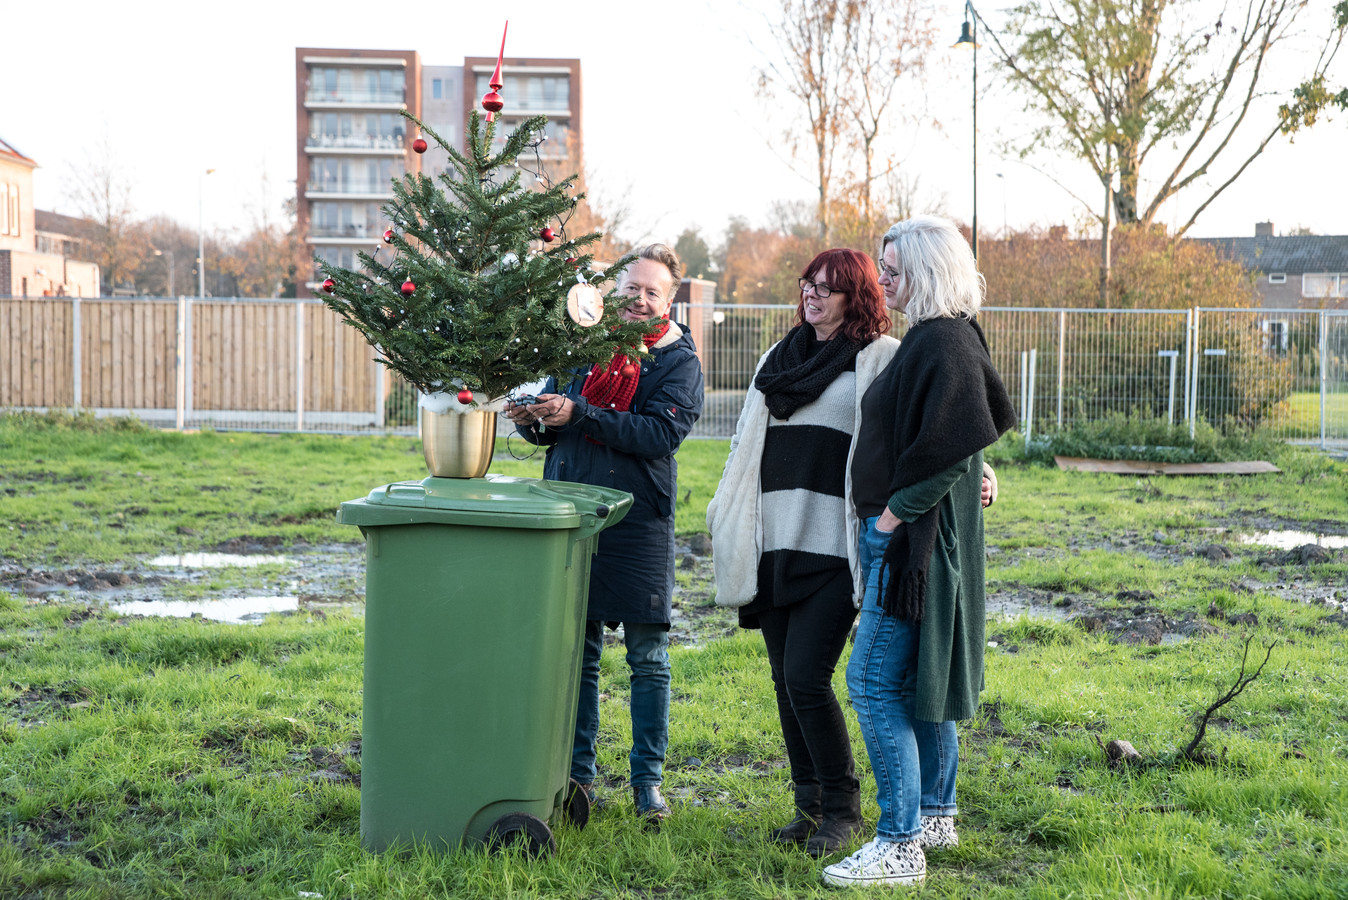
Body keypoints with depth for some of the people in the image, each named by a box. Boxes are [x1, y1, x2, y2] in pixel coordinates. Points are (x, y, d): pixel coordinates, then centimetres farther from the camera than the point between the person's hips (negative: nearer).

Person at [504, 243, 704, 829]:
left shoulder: (679, 362, 0)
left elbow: (660, 434, -16)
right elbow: (551, 428, 15)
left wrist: (579, 414, -21)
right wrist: (531, 419, -9)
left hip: (638, 523, -3)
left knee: (648, 659, 3)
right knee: (576, 653, 8)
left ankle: (648, 780, 13)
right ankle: (577, 773, 19)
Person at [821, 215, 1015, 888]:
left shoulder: (942, 343, -17)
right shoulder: (939, 337, 13)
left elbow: (947, 449, -26)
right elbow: (993, 416, 22)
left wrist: (893, 514, -17)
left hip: (914, 537, -11)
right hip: (915, 532, 11)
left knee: (873, 682, -8)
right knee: (914, 678, 18)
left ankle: (899, 846, -4)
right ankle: (936, 814, 30)